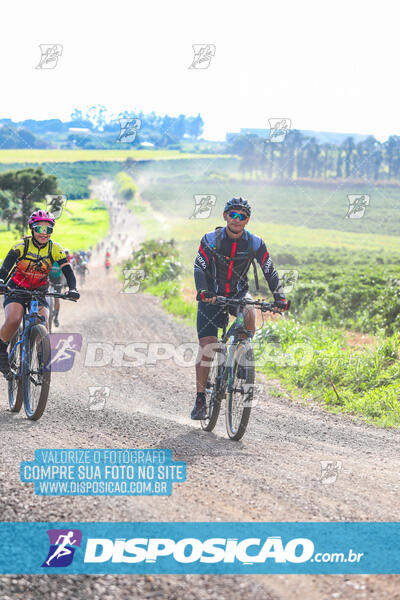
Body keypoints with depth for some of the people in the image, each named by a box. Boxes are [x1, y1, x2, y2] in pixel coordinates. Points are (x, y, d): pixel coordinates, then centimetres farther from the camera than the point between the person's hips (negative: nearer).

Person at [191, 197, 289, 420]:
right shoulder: (211, 240, -14)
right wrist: (203, 291, -43)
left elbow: (270, 272, -13)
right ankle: (201, 398, -4)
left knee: (249, 313, -34)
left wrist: (280, 296, -31)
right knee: (207, 344, -12)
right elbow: (199, 268, -24)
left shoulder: (255, 243, -10)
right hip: (212, 296, -1)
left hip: (239, 294, 1)